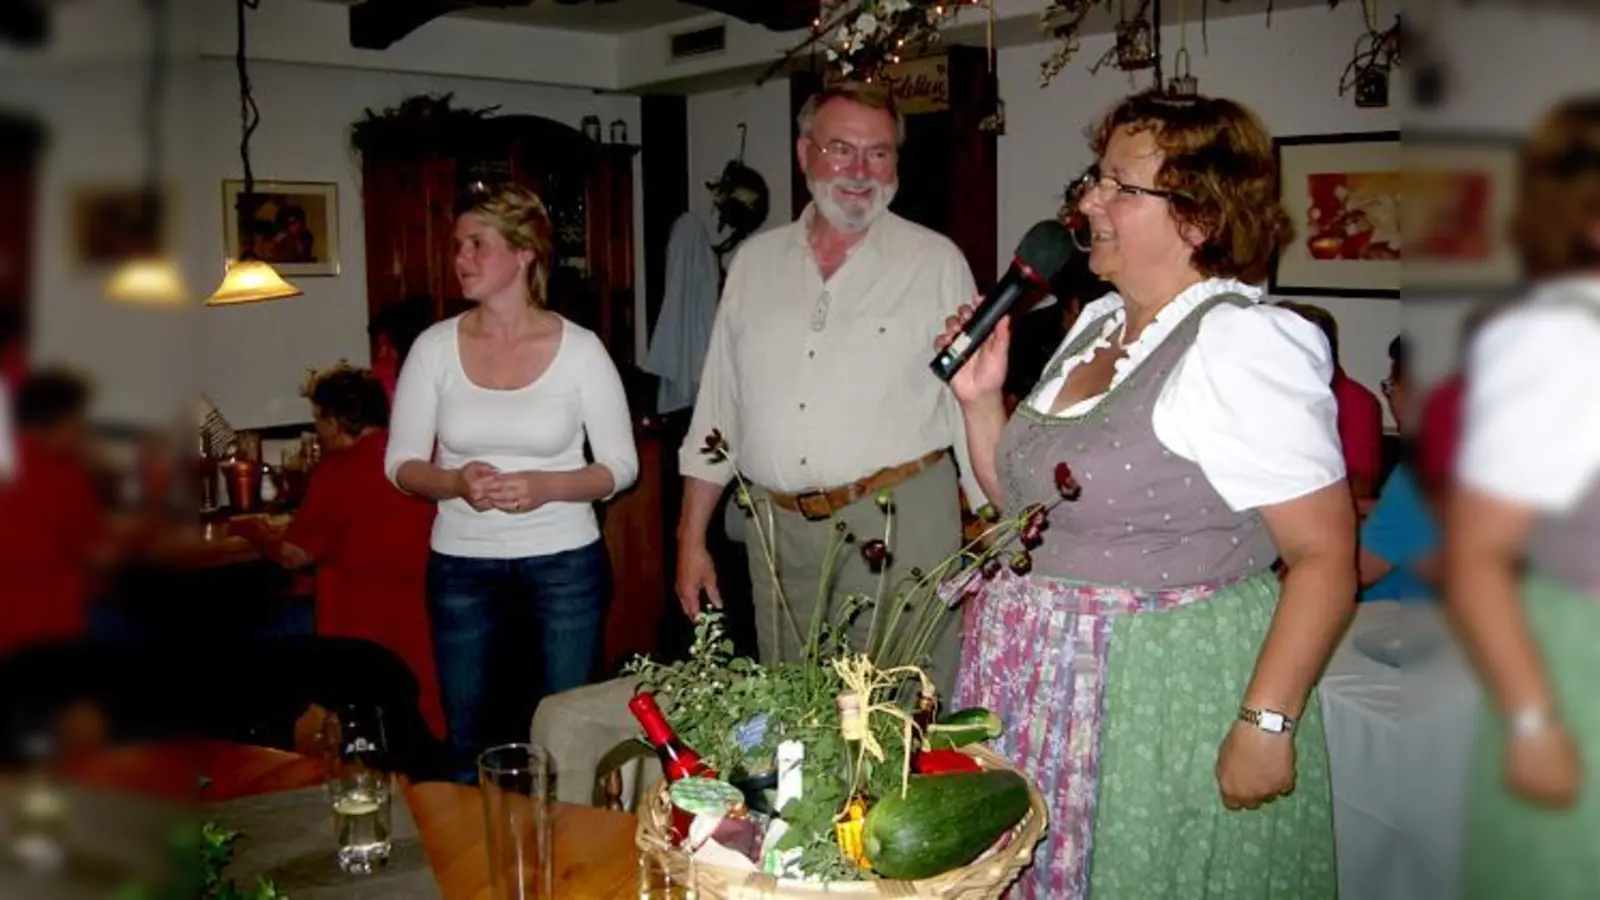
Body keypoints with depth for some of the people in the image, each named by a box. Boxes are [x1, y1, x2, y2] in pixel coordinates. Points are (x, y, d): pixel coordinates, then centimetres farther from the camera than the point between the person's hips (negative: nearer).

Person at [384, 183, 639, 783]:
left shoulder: (579, 348, -5)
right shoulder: (435, 347, 0)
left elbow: (621, 466, -2)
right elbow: (401, 463, 4)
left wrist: (545, 487, -18)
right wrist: (456, 481, -16)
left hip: (565, 565, -2)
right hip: (462, 569, 2)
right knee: (469, 742, 12)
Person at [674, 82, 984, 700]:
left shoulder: (936, 263, -1)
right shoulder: (756, 261, 9)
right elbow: (717, 406, 13)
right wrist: (691, 539, 11)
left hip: (899, 525, -3)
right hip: (780, 531, 4)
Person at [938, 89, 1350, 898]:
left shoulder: (1240, 346, -17)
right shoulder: (1096, 323, 8)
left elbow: (1325, 558, -19)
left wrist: (1265, 725, -22)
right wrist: (981, 400, 1)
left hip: (1164, 694, -8)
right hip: (1042, 689, 8)